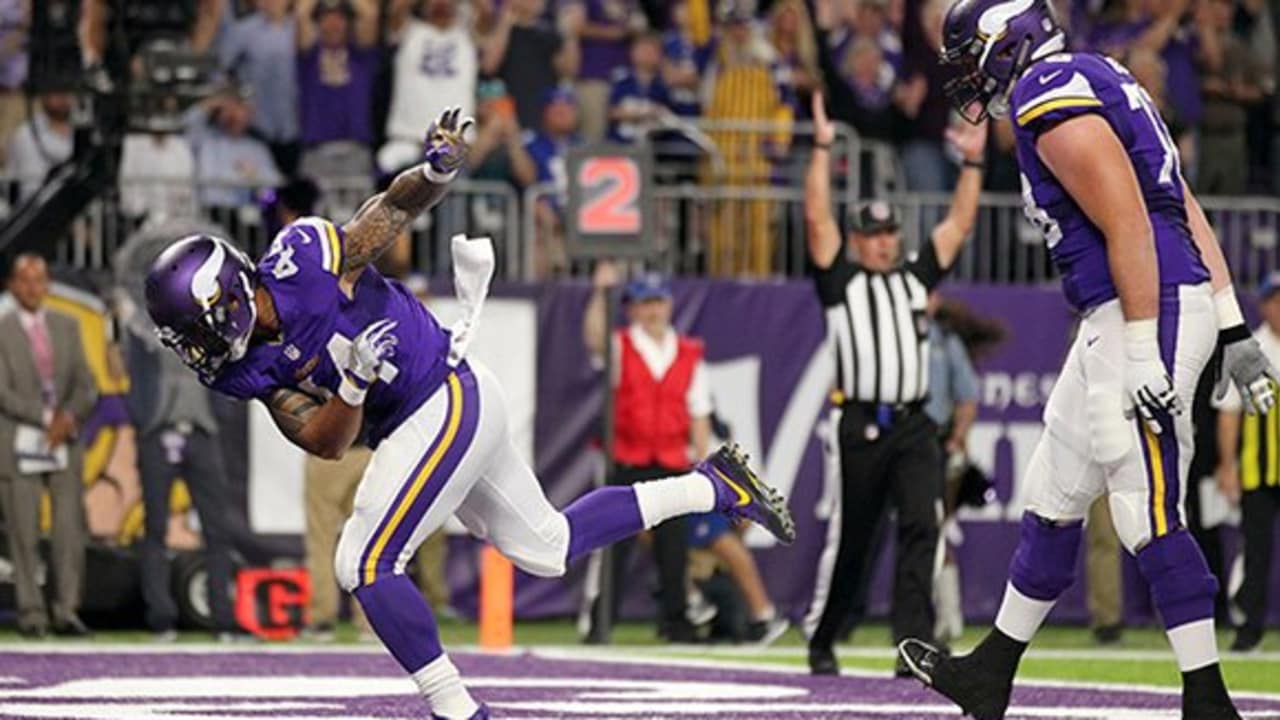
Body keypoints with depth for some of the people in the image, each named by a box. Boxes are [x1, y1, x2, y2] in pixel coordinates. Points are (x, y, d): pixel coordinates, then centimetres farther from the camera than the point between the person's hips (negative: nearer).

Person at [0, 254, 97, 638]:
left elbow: (85, 387, 8)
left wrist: (69, 416, -12)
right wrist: (47, 418, -18)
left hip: (65, 443, 3)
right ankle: (31, 614, 3)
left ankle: (66, 610, 1)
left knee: (70, 529, -4)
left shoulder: (67, 327, 10)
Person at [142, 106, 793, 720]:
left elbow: (398, 205, -9)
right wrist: (355, 382, -25)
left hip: (450, 400, -9)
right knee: (548, 549, 20)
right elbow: (326, 443, -6)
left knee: (364, 565, -15)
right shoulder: (249, 369, 0)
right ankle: (712, 485, 31)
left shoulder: (304, 260, -19)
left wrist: (435, 170, -31)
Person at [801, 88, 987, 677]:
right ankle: (820, 641, 19)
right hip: (862, 426, -3)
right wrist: (823, 149, -8)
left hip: (914, 428, 3)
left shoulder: (916, 278, 18)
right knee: (848, 541, 3)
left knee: (921, 528, -13)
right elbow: (817, 217, -2)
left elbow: (958, 225, 17)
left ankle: (913, 641, -18)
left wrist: (972, 162, 10)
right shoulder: (841, 281, 8)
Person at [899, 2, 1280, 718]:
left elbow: (1129, 227, -20)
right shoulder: (1094, 82, 19)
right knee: (1054, 495, 18)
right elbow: (1187, 210, 17)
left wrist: (1143, 356, -22)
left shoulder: (1051, 99, -12)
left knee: (1149, 517, -9)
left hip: (1145, 312, -11)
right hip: (1127, 316, 11)